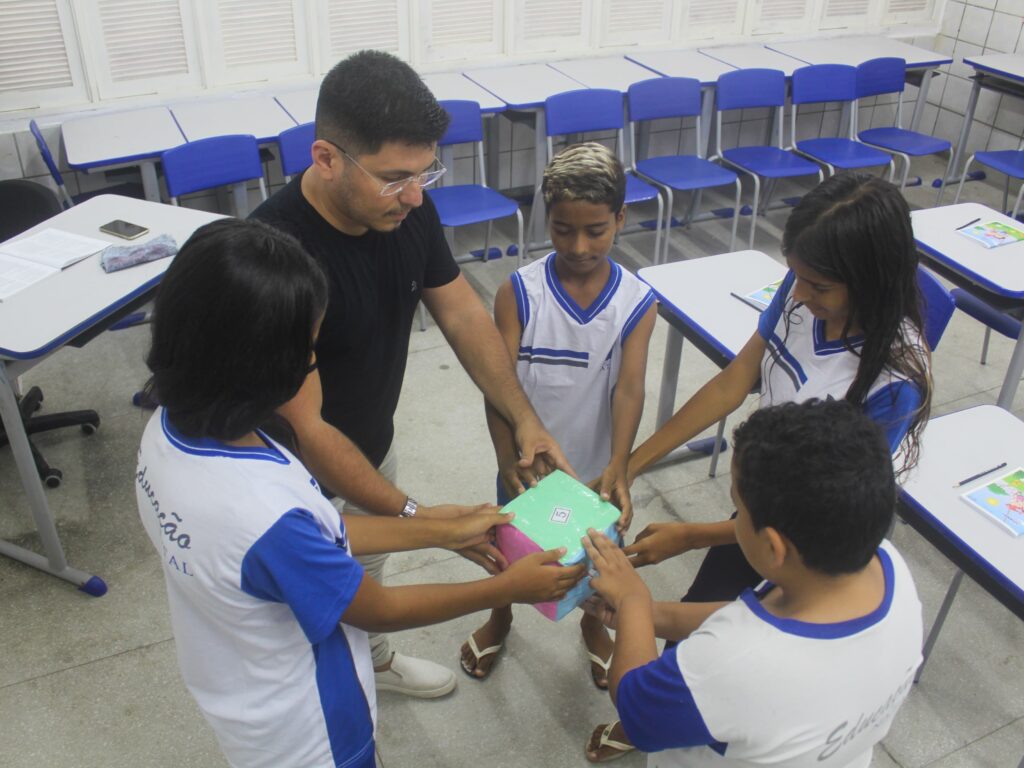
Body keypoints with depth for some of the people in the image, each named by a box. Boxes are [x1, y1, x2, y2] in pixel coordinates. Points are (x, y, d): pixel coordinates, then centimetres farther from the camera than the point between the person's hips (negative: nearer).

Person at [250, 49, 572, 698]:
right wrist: (415, 516, -35)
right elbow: (304, 429, -34)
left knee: (369, 570, 32)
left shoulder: (406, 208, -16)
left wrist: (525, 419, -14)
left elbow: (461, 311, -6)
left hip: (374, 444, 7)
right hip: (303, 475, -6)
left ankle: (375, 658, 61)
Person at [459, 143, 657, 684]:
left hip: (595, 464, 1)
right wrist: (508, 458, -34)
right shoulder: (519, 292, -17)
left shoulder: (637, 303, -14)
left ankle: (593, 625, 54)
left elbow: (629, 388, -23)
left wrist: (617, 466, -37)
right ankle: (499, 619, 54)